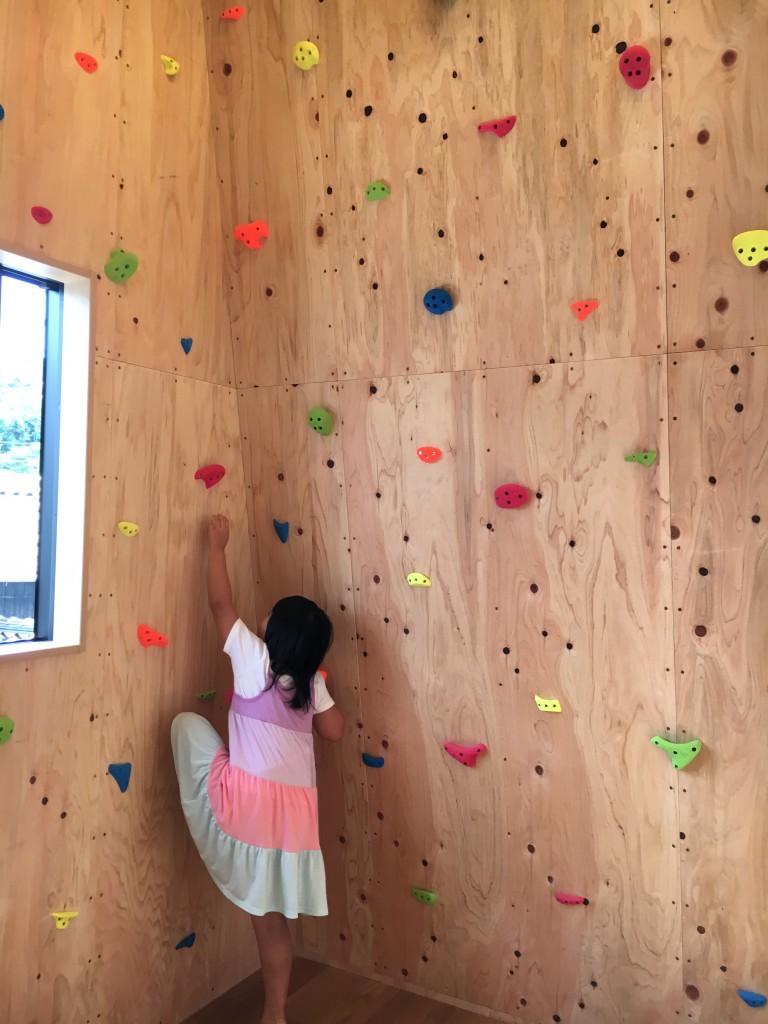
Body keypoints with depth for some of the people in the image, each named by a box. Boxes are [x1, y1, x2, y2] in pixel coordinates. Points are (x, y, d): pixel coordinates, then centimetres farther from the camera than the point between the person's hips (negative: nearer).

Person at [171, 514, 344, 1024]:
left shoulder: (254, 659, -7)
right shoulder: (312, 682, 5)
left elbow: (221, 603, 1)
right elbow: (335, 731, 15)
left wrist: (216, 546, 12)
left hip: (249, 799, -5)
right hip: (294, 809, 6)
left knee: (188, 722, 14)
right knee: (272, 918, 21)